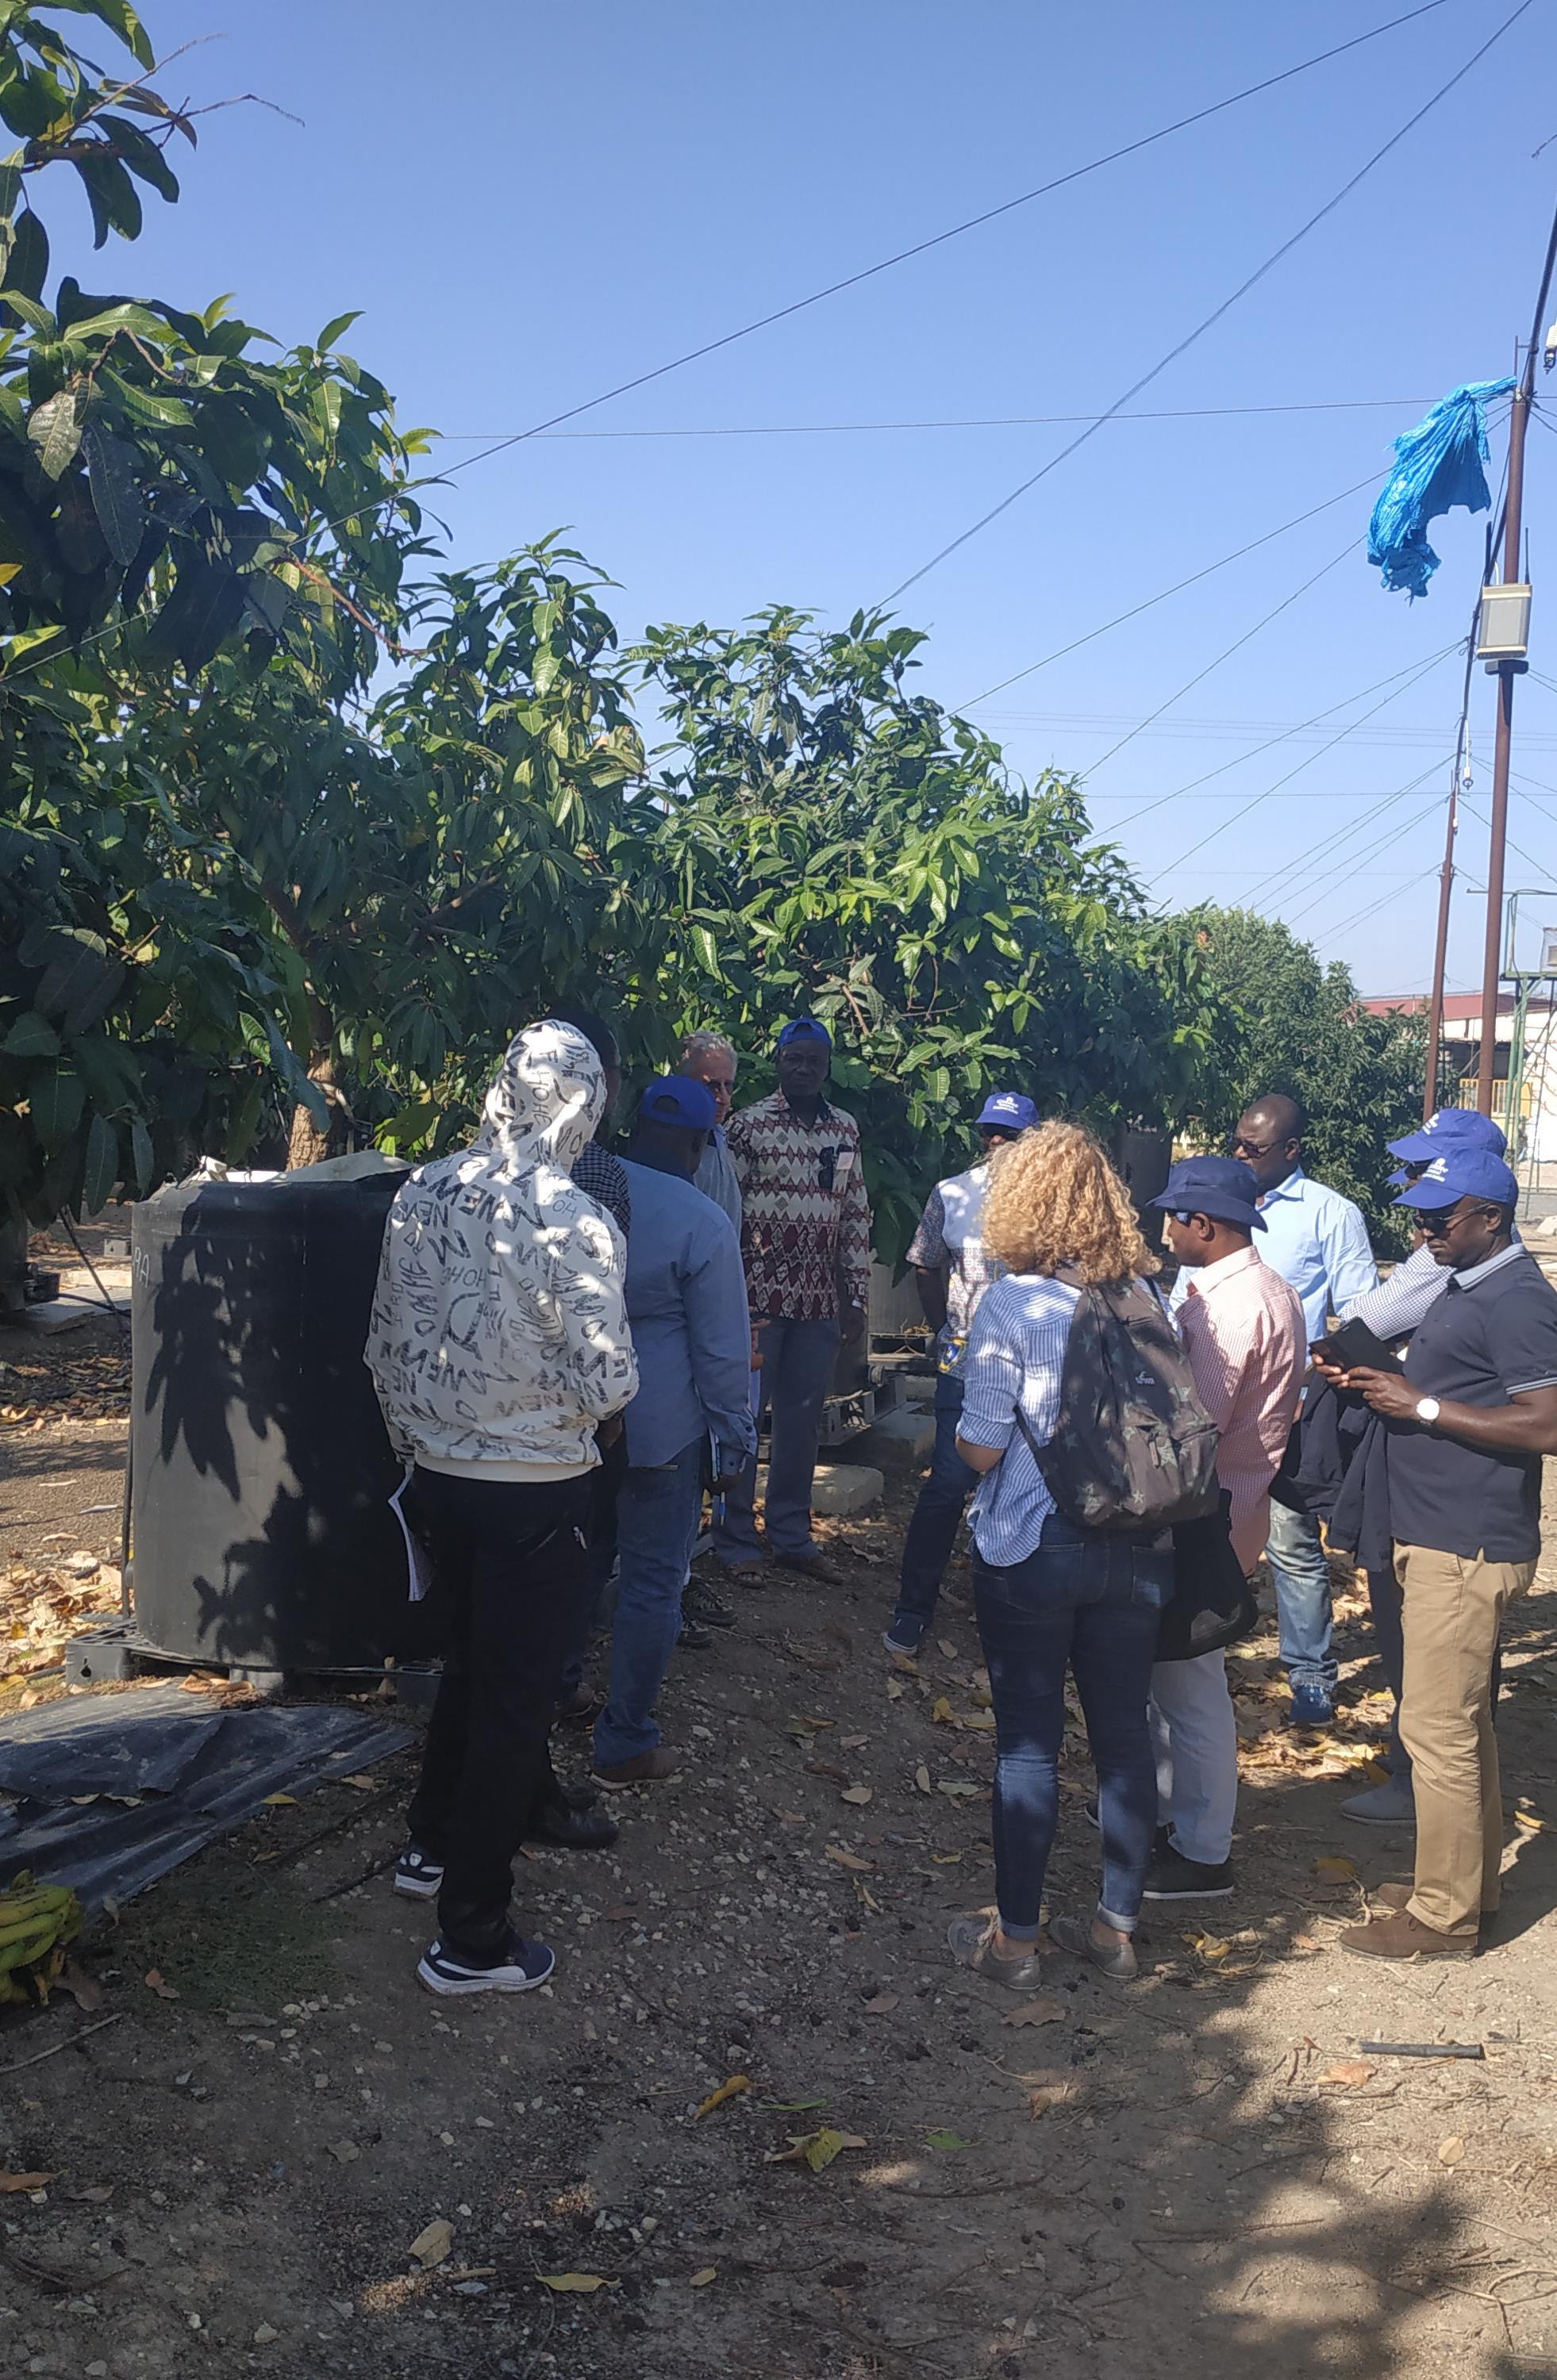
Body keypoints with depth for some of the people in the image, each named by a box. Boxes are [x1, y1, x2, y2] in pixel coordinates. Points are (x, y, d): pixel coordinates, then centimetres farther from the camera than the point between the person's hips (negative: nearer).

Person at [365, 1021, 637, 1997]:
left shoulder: (422, 1194, -2)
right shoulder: (571, 1221, -21)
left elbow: (388, 1345, 7)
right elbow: (609, 1383, -20)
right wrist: (578, 1401, 3)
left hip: (441, 1477, 6)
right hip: (537, 1490, -6)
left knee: (471, 1663, 26)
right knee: (516, 1701, 6)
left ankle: (435, 1845, 44)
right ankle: (473, 1937, 16)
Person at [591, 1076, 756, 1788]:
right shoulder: (703, 1225, -18)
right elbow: (722, 1348, -13)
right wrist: (735, 1436, -1)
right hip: (659, 1426, -5)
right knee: (652, 1581, 6)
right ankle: (624, 1744, 14)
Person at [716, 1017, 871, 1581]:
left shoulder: (845, 1129, 10)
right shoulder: (748, 1123, -4)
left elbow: (856, 1217, 13)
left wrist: (857, 1296, 10)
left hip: (820, 1301, 4)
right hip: (758, 1294, -4)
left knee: (803, 1420, 11)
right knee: (743, 1415, 3)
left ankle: (791, 1534, 23)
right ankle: (737, 1540, 13)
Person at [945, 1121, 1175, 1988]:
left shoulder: (1012, 1303, -14)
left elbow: (981, 1450, -13)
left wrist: (958, 1432, 8)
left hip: (1033, 1551, -4)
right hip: (1139, 1549, 4)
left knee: (1029, 1743, 6)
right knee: (1125, 1735, 13)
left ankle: (1016, 1937, 18)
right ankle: (1119, 1926, 26)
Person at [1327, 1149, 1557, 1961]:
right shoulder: (1469, 1288, 13)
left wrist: (1421, 1405, -21)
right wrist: (1384, 1379, 5)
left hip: (1466, 1550, -10)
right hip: (1439, 1537, 10)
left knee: (1437, 1728, -4)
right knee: (1461, 1723, 19)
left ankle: (1443, 1916, 7)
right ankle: (1468, 1883, 31)